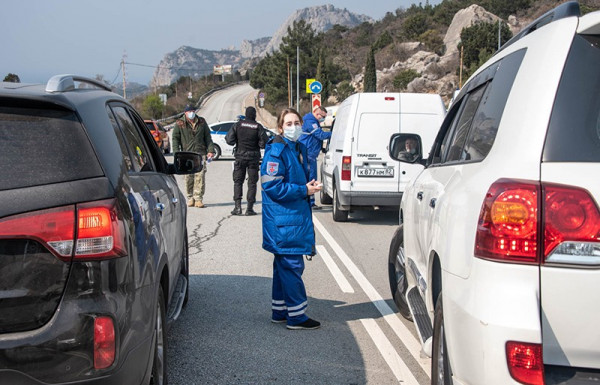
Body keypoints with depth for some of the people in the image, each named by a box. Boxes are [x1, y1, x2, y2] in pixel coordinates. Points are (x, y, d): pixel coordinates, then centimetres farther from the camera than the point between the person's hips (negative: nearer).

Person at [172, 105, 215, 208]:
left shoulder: (202, 122, 11)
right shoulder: (180, 124, 5)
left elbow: (207, 137, 15)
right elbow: (175, 139, 4)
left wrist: (210, 150, 5)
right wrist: (177, 153, -6)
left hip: (200, 153, 1)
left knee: (200, 176, -8)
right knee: (189, 177, 0)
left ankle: (198, 198, -5)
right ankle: (190, 198, 12)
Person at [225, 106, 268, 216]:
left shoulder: (238, 125, -4)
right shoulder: (258, 127, -6)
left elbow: (229, 140, -7)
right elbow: (264, 143, -8)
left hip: (240, 156, 1)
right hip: (254, 157, 0)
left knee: (238, 182, 9)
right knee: (252, 183, 6)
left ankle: (237, 207, -1)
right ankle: (249, 208, 3)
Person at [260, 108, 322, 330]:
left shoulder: (299, 149, 14)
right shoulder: (276, 152, -15)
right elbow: (273, 187, -20)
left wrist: (310, 186, 8)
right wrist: (303, 190, -17)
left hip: (297, 216, 10)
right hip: (283, 220, -10)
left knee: (284, 266, 16)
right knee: (292, 266, -5)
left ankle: (280, 312, 25)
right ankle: (296, 316, 2)